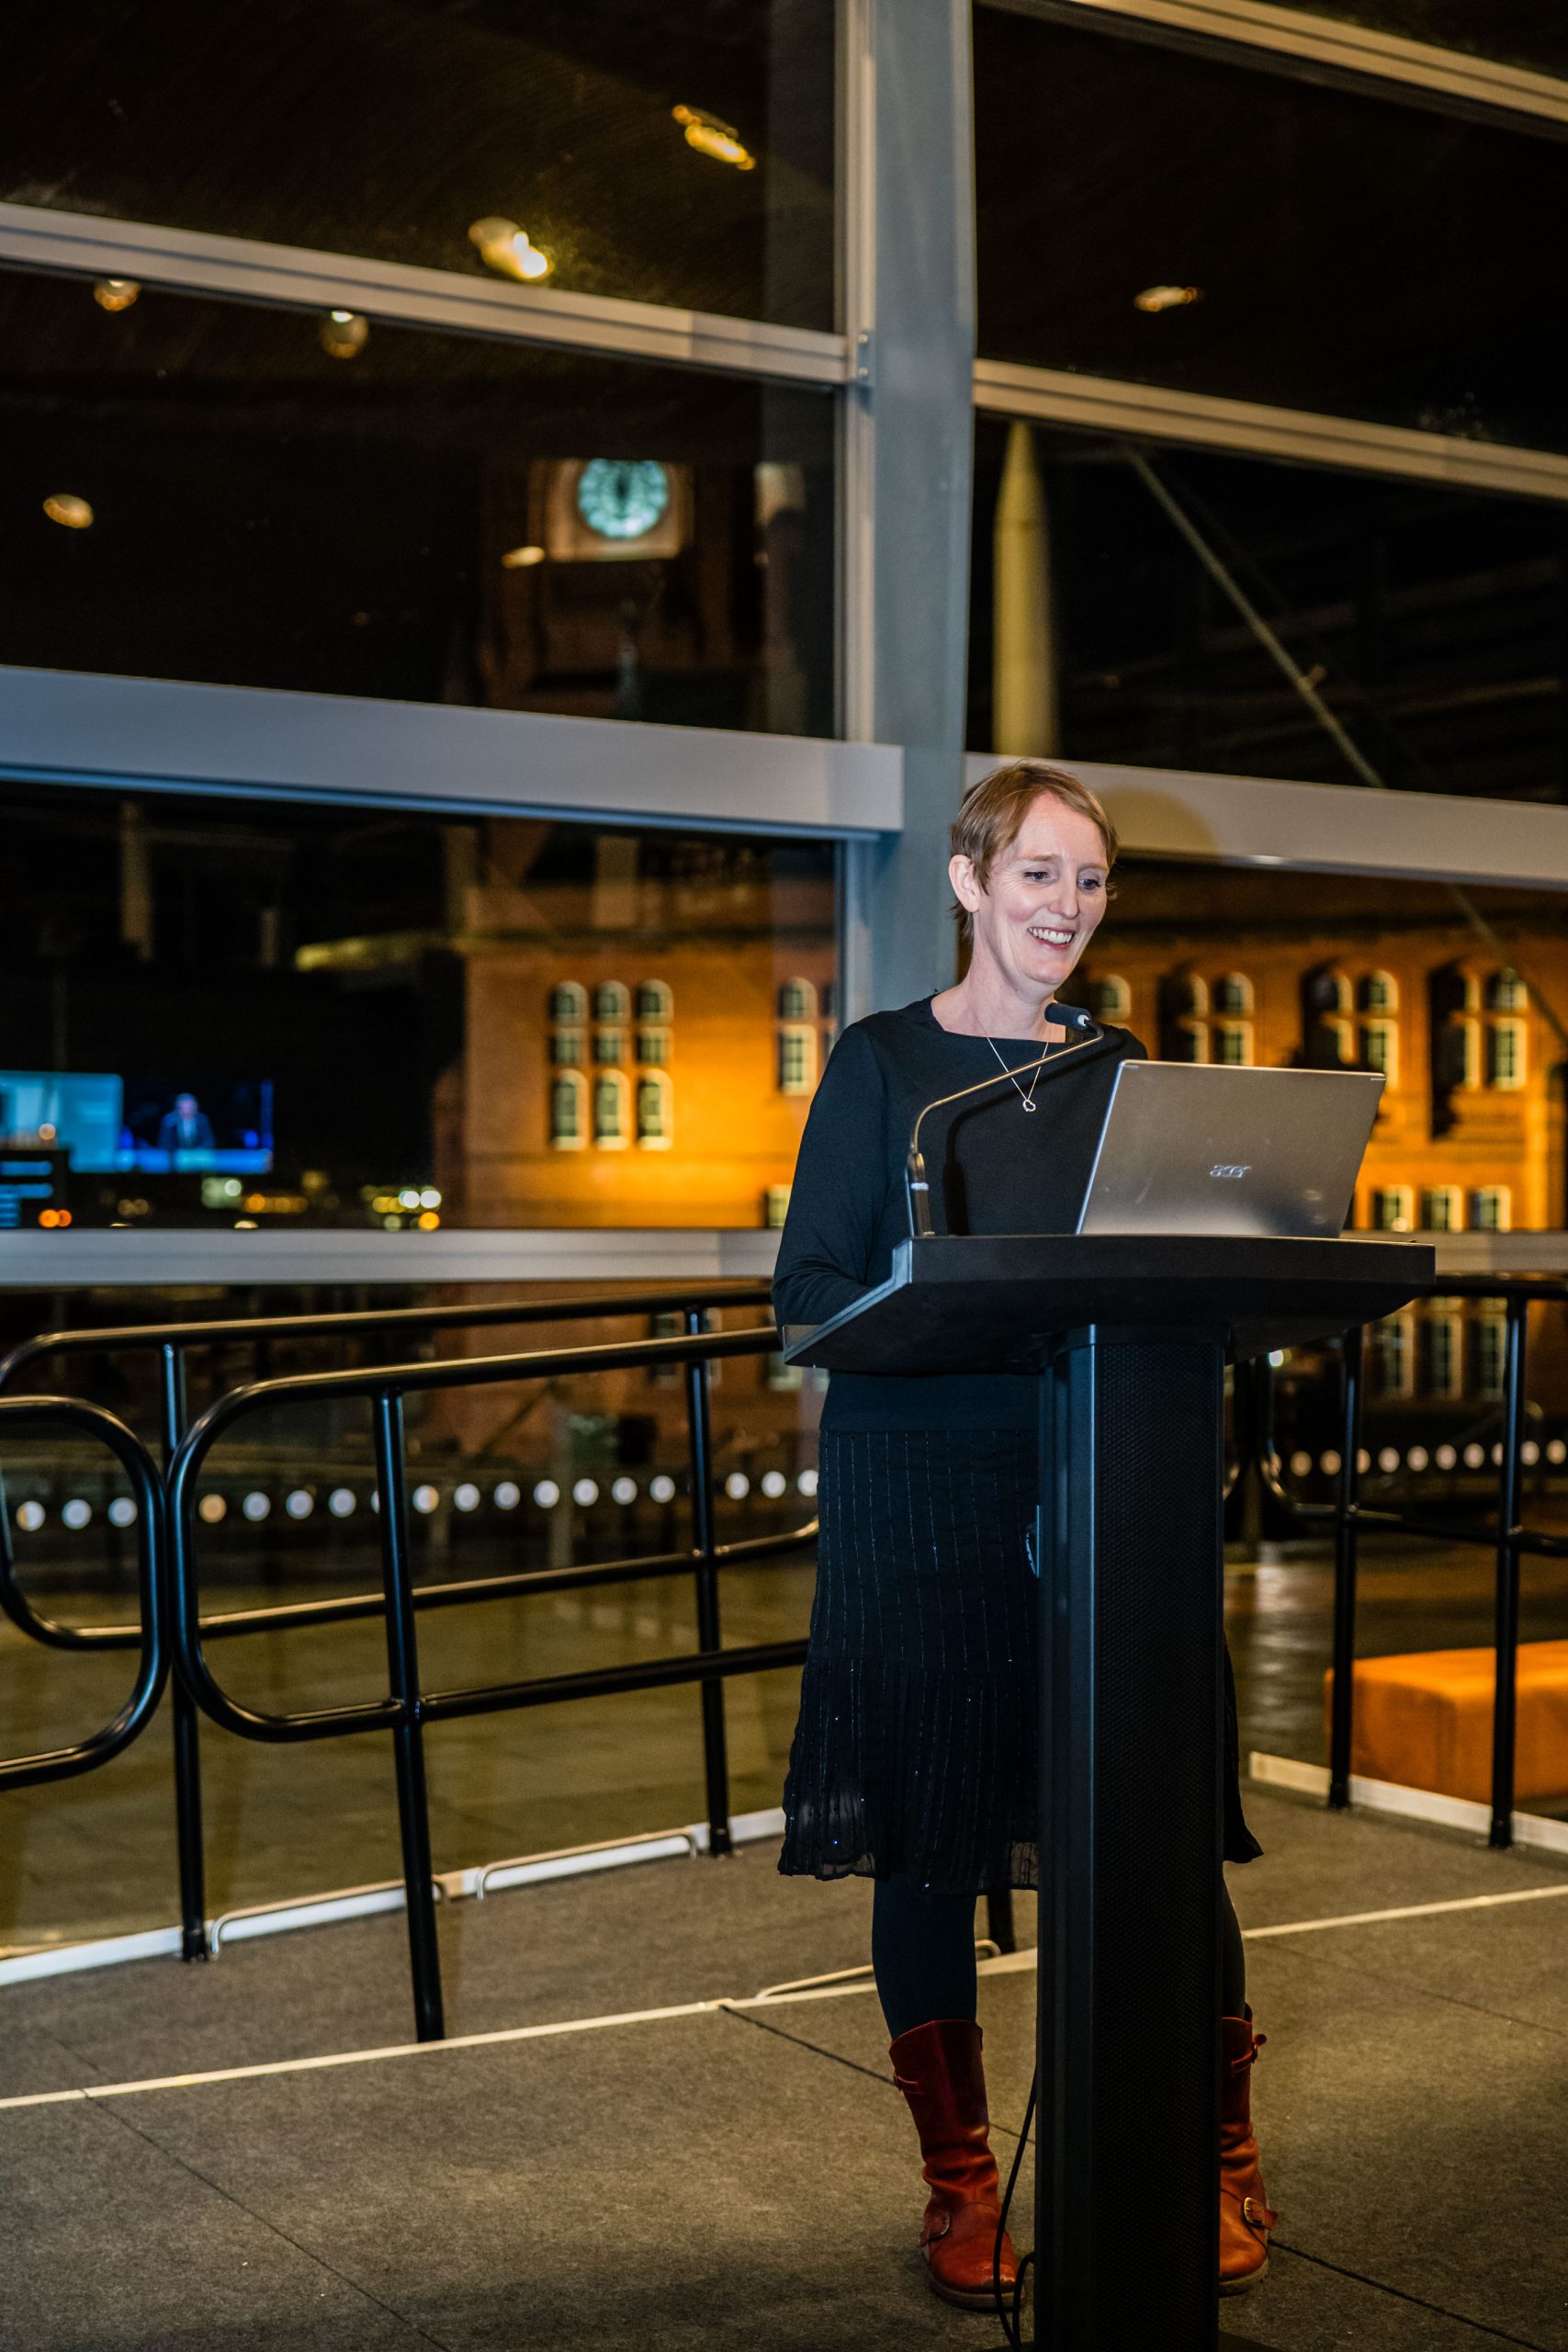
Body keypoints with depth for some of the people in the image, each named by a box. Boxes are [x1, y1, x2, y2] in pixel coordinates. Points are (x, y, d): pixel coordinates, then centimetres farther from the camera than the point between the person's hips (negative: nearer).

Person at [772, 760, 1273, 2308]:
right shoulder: (884, 1061, 2)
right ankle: (959, 2182, 20)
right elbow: (809, 1287, -3)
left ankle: (1221, 2167, 16)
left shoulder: (1118, 1071, 14)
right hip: (924, 1493, -2)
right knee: (926, 1833, 4)